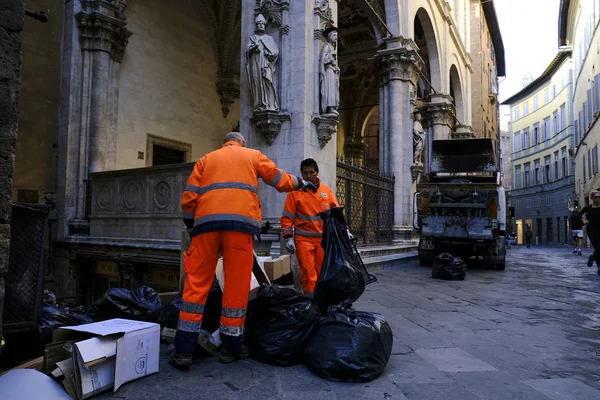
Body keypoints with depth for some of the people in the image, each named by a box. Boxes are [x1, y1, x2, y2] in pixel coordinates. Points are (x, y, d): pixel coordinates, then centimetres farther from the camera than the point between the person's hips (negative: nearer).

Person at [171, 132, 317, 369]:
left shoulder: (206, 159, 24)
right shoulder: (253, 155, 21)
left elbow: (189, 198, 14)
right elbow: (279, 180, 23)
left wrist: (190, 226, 24)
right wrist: (300, 183, 41)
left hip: (206, 222, 2)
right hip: (241, 222, -2)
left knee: (196, 283, 5)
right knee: (236, 285, 5)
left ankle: (184, 349, 5)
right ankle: (231, 346, 14)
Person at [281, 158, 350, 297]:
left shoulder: (326, 190, 8)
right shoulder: (295, 192, 0)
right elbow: (287, 217, -1)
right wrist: (288, 238, -8)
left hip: (323, 239, 3)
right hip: (303, 239, -3)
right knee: (308, 274, -5)